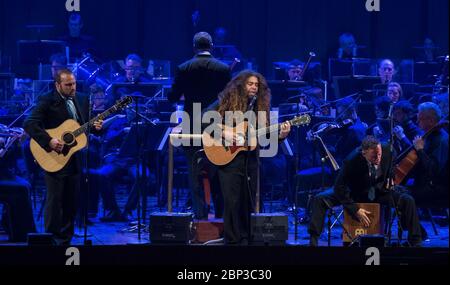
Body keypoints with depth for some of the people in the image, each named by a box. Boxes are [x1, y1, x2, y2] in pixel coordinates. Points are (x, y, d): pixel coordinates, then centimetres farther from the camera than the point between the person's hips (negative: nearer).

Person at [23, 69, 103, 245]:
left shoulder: (82, 100, 10)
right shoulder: (47, 102, -10)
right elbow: (29, 124, -19)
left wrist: (96, 127, -5)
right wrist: (49, 141, -27)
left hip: (74, 160, 6)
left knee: (71, 204, 9)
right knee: (54, 202, -1)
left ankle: (65, 240, 18)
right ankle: (52, 241, 8)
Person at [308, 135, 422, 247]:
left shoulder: (387, 151, -22)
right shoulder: (352, 161, -32)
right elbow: (339, 187, -28)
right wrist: (355, 209, -33)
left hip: (380, 191, 2)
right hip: (354, 192, -2)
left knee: (408, 200, -20)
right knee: (319, 200, -24)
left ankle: (415, 242, -8)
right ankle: (313, 241, -19)